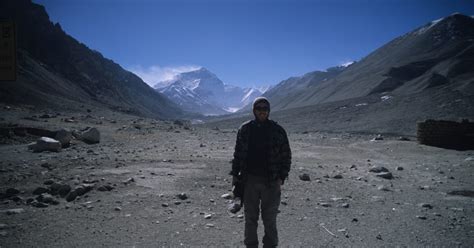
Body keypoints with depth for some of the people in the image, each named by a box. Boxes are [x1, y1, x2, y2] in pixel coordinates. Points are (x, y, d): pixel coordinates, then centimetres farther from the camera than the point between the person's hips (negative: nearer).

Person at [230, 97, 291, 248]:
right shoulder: (245, 129, 4)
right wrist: (235, 174, 7)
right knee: (250, 217, 10)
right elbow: (237, 153, 11)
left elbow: (286, 155, 1)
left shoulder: (277, 130, -2)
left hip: (271, 182, -1)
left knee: (270, 217, 6)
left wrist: (281, 177, -7)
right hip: (249, 180, 2)